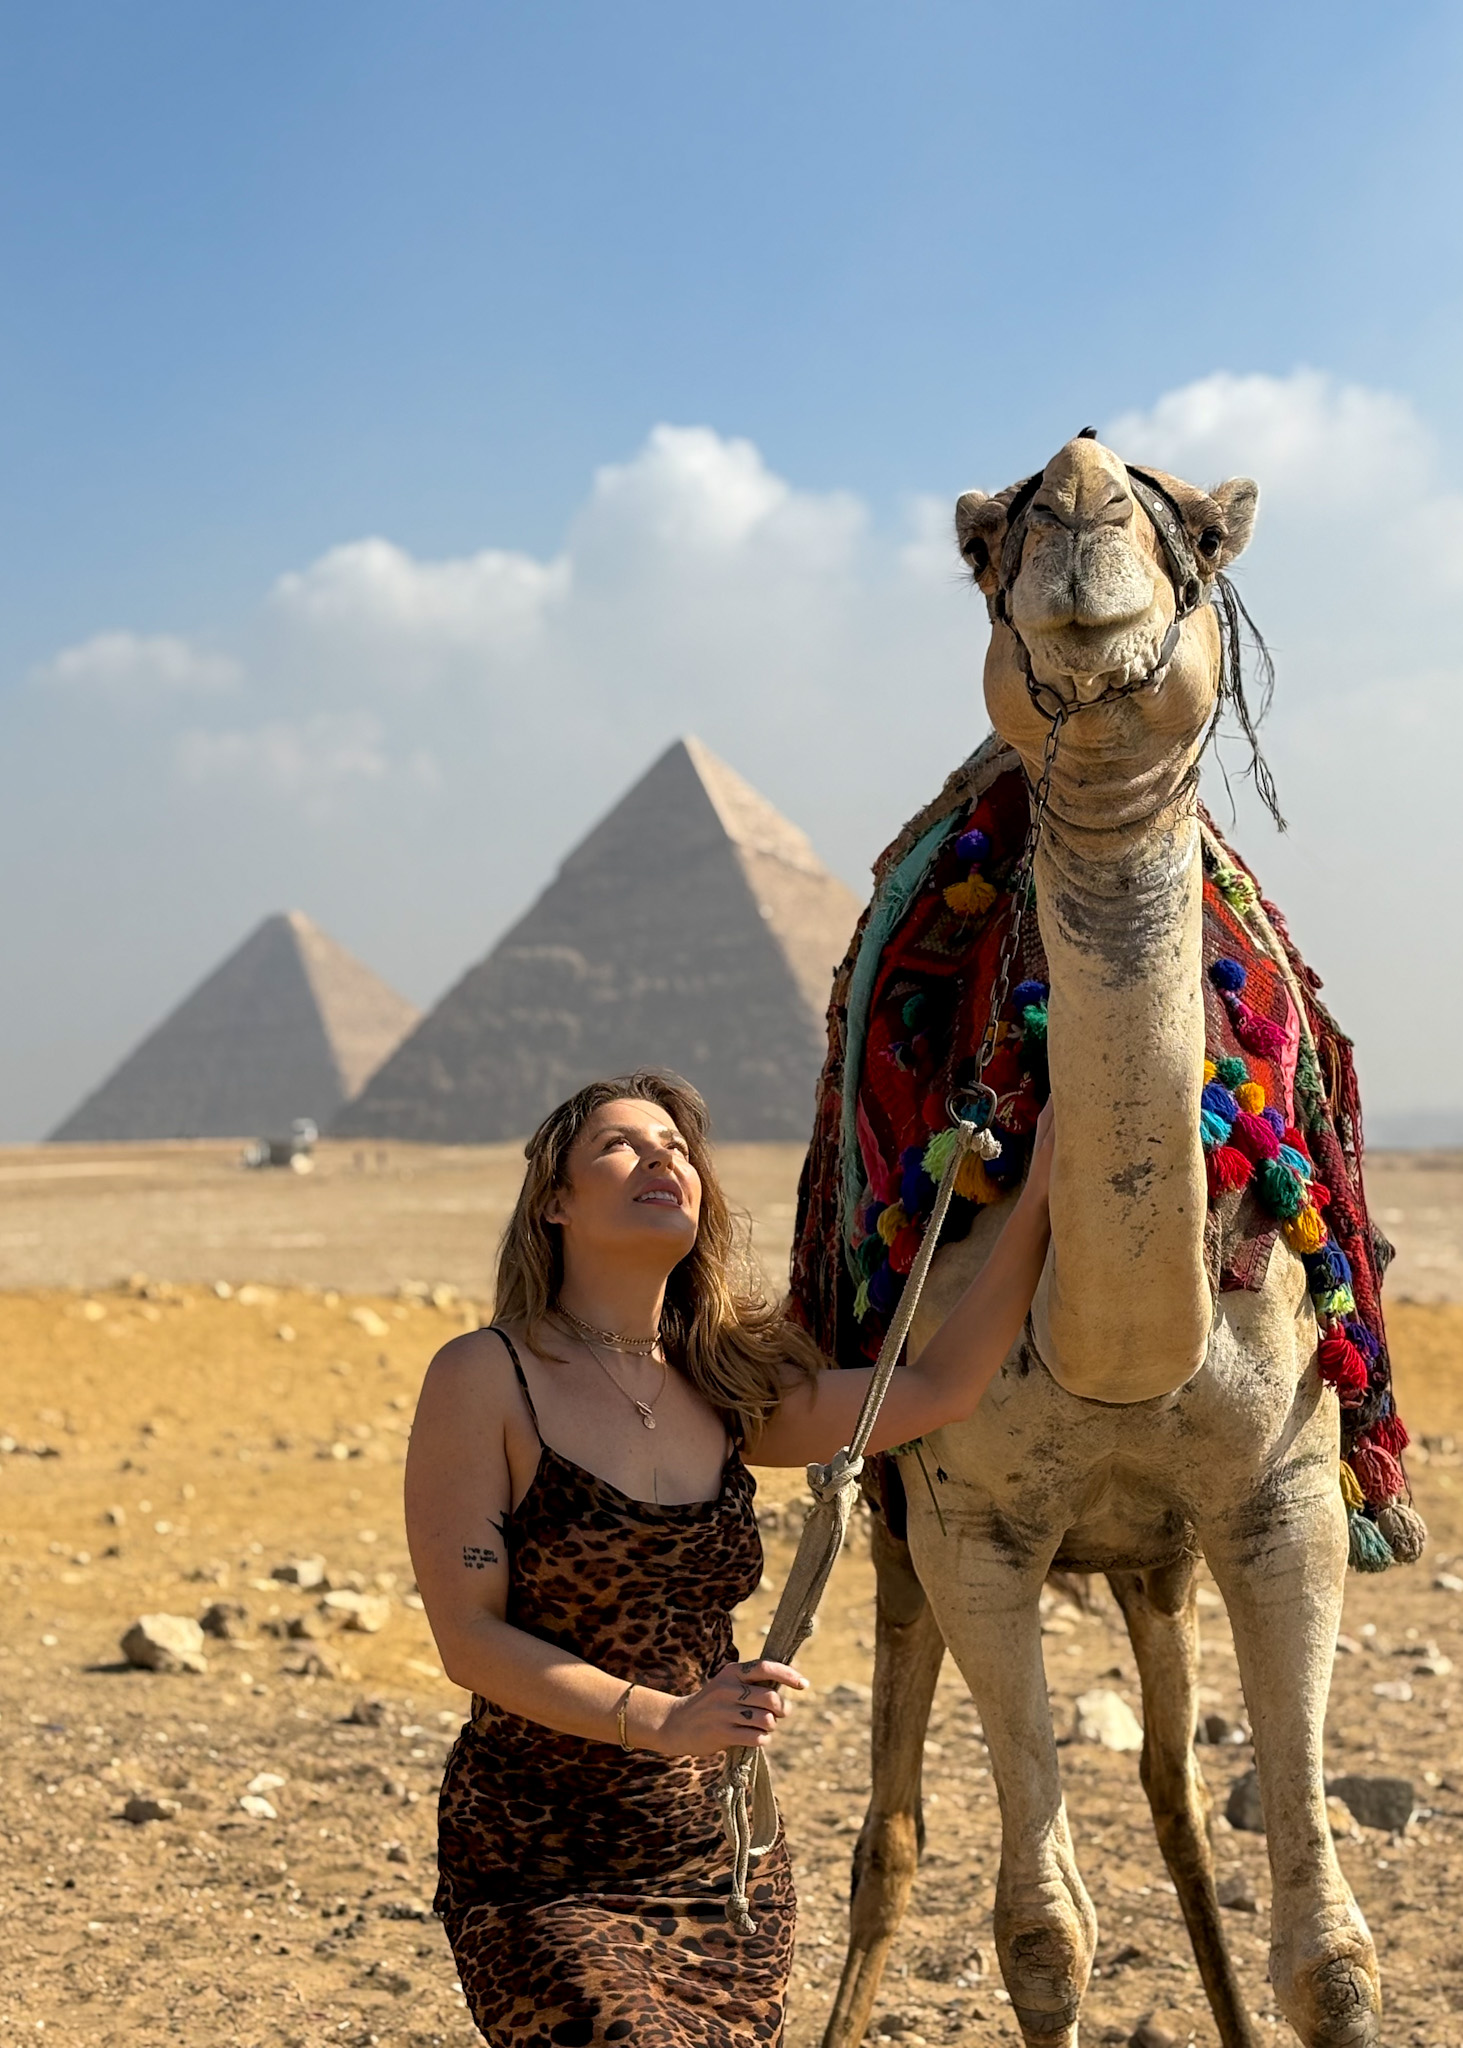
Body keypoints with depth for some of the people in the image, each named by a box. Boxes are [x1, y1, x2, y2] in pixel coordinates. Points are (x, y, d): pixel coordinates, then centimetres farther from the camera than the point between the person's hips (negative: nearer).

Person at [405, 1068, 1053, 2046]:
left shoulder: (722, 1395, 8)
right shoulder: (487, 1377, -7)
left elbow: (937, 1389, 8)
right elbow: (468, 1637, -13)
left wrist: (1039, 1202, 4)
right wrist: (662, 1720, -24)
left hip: (724, 1860, 5)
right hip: (542, 1873, -5)